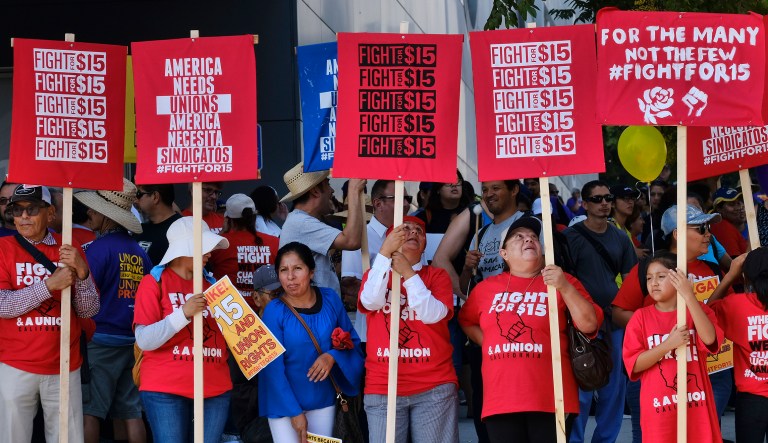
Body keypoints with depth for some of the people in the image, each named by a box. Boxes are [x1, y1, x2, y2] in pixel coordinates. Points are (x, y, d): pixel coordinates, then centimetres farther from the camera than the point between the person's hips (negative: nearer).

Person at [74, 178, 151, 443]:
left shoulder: (100, 247, -11)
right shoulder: (139, 252, 9)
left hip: (101, 340, -6)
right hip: (133, 342, 6)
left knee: (88, 411, -1)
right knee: (132, 412, 8)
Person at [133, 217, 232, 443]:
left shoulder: (211, 284, 14)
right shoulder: (154, 282, -1)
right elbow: (144, 340, -11)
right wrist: (184, 313, -20)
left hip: (215, 389, 5)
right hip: (166, 389, -5)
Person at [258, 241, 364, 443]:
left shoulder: (330, 299, -4)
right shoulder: (274, 311, -13)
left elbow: (353, 342, 5)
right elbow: (273, 367, -13)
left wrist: (333, 356, -16)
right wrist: (294, 412, -16)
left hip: (323, 401, 3)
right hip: (284, 403, -3)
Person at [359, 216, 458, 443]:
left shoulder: (437, 275, 9)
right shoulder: (376, 274, 13)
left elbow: (433, 314, -9)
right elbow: (370, 302, -10)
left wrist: (409, 273, -11)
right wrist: (385, 252, -15)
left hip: (434, 387, 0)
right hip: (382, 387, 1)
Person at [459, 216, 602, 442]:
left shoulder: (564, 282, 5)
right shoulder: (486, 287, 13)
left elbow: (589, 325, -5)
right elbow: (466, 321, 27)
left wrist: (565, 288, -16)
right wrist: (488, 342, 11)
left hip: (550, 400, -2)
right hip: (501, 400, 2)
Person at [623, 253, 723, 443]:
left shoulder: (697, 310, 6)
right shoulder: (641, 317, 3)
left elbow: (709, 338, -15)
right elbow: (633, 364, -4)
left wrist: (689, 296, -19)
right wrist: (669, 344, -15)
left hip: (696, 405, 0)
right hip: (658, 408, 0)